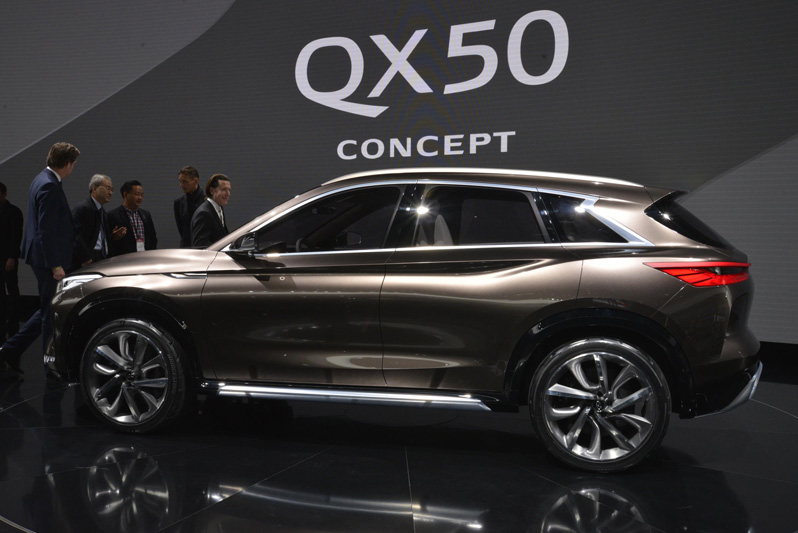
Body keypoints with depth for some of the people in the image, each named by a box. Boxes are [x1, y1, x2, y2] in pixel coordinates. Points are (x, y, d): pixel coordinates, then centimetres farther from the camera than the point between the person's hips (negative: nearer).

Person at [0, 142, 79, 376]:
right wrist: (56, 265, -21)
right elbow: (46, 230, -23)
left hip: (44, 257, 10)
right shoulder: (49, 187, -20)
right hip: (49, 259, -10)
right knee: (52, 313, 0)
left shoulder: (44, 180, 13)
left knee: (48, 311, 18)